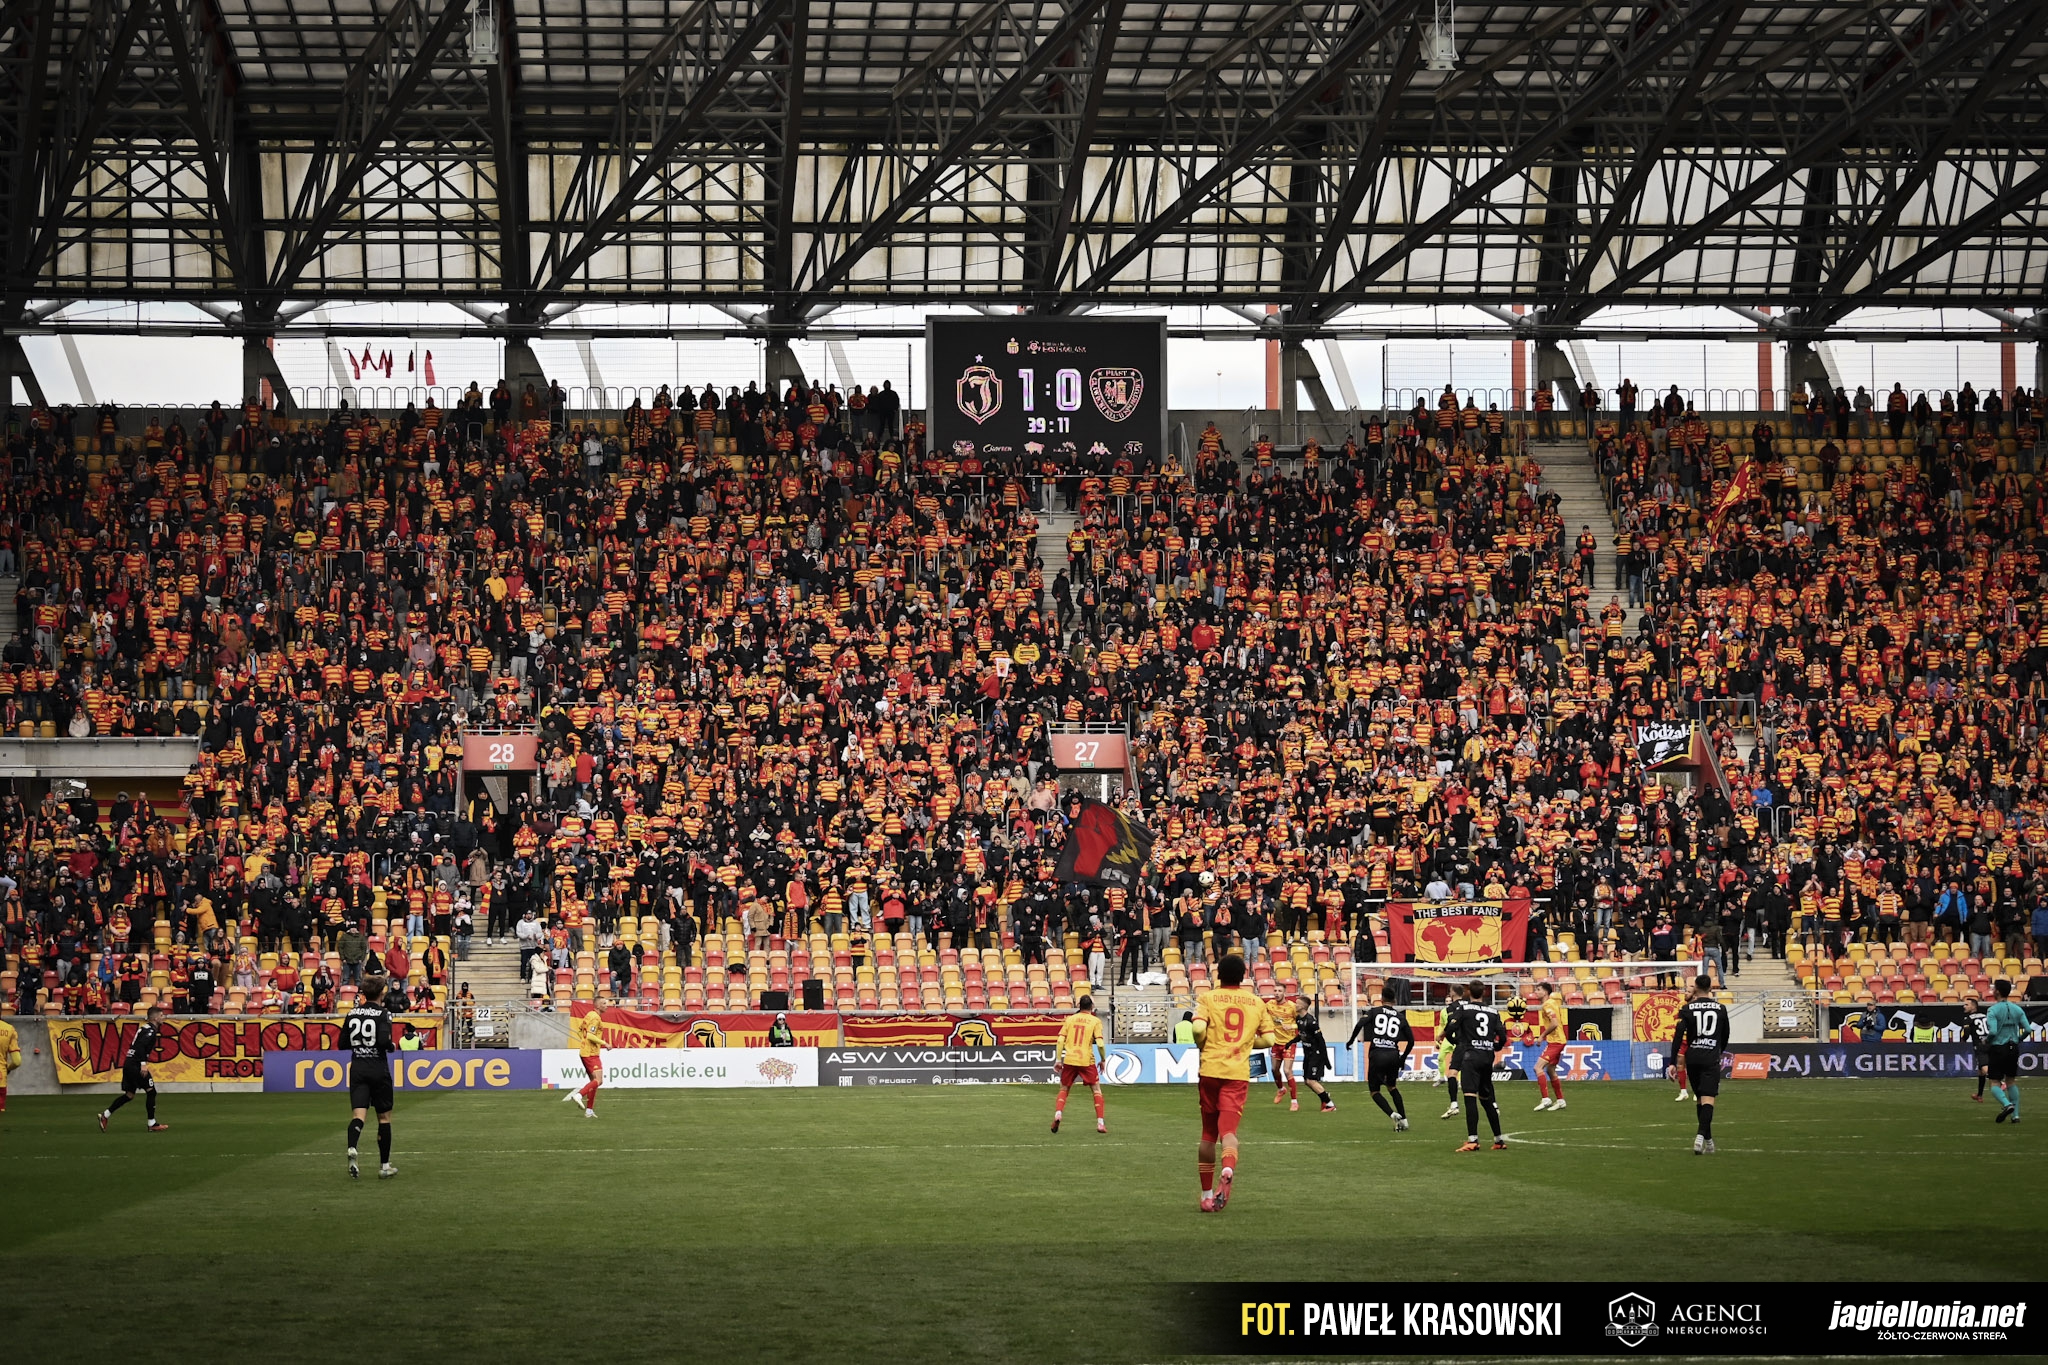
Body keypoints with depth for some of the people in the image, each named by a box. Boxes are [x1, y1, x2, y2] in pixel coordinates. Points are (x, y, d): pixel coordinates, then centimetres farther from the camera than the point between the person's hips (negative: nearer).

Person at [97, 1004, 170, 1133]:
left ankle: (105, 1115, 13)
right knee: (151, 1092, -5)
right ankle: (152, 1124, -2)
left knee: (129, 1094, 14)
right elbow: (141, 1046, -25)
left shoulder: (146, 1028, 19)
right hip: (135, 1065, -10)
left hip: (129, 1063, 10)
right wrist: (143, 1064, -29)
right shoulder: (150, 1030, -11)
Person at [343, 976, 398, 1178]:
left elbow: (343, 1044, 8)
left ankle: (352, 1148, -36)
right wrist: (391, 1045, 0)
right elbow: (384, 1040, -22)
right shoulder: (382, 1014, -9)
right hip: (378, 1069, -3)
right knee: (384, 1116, 10)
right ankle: (384, 1166, 15)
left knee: (358, 1114, -5)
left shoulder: (352, 1014, 6)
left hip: (357, 1068, 3)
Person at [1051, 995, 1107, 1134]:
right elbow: (1099, 1043, -8)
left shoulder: (1070, 1019, 8)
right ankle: (1100, 1123, 2)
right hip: (1087, 1060, -2)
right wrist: (1103, 1060, 5)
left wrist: (1059, 1060, 7)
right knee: (1096, 1090, 9)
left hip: (1069, 1060, 2)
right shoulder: (1095, 1021, 1)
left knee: (1063, 1090, 16)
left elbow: (1060, 1040, 2)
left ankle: (1058, 1114, -7)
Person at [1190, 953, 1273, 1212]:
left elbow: (1198, 1028, -14)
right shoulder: (1257, 1002, 8)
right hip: (1238, 1074, 0)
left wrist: (1203, 1046, 7)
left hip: (1210, 1071, 0)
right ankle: (1227, 1170, -41)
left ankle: (1207, 1194, 21)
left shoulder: (1208, 998, 1)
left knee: (1208, 1133, 13)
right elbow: (1268, 1039, 9)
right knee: (1228, 1129, -8)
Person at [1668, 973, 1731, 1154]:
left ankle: (1708, 1140, 21)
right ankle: (1701, 1136, -30)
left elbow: (1678, 1036, -8)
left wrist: (1673, 1062, -8)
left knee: (1699, 1099, 14)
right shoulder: (1721, 1009, 5)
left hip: (1692, 1058, 1)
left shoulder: (1687, 1009, 1)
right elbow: (1725, 1036, 15)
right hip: (1711, 1058, -1)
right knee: (1707, 1099, -9)